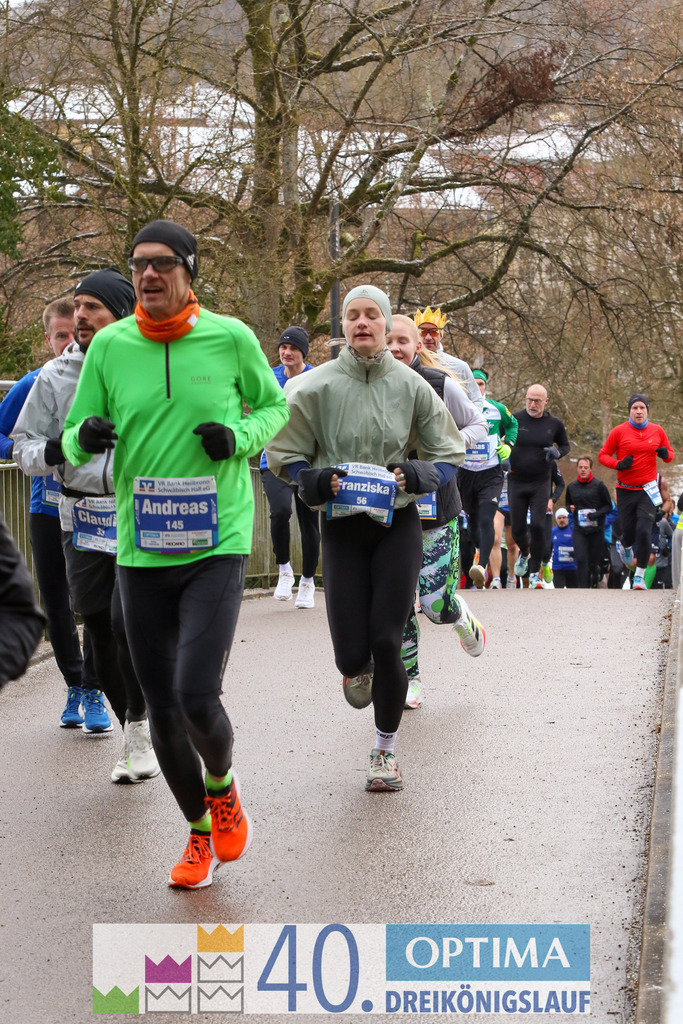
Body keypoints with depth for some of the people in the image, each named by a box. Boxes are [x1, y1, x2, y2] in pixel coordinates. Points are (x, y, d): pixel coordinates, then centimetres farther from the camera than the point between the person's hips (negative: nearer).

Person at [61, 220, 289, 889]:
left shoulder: (230, 337, -3)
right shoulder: (110, 345, 1)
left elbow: (274, 406, 13)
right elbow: (74, 438, 7)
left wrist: (239, 437, -8)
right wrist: (85, 436, -17)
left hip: (217, 546, -3)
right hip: (140, 552, 3)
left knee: (197, 697, -16)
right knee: (162, 711, 8)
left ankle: (222, 785, 18)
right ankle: (200, 833, 30)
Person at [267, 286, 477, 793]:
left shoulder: (411, 385, -2)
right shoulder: (317, 386, -5)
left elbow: (449, 455, 5)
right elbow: (284, 456, 2)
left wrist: (413, 476, -15)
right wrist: (319, 480, -17)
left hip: (397, 524, 0)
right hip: (341, 526, 0)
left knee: (386, 641, -4)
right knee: (351, 651, -2)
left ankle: (386, 748, 16)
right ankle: (358, 669, 39)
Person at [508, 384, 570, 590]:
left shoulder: (554, 424, 0)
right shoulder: (514, 419, -4)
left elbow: (565, 445, 16)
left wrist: (557, 452, -7)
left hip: (540, 483, 0)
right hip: (516, 482, 1)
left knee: (538, 526, -12)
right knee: (517, 528, 4)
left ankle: (535, 573, -1)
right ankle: (524, 553, 40)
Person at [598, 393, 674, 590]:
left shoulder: (657, 431, 3)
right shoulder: (619, 431, -3)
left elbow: (670, 455, 13)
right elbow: (603, 455, 2)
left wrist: (665, 454, -11)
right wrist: (618, 464, -16)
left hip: (648, 490, 0)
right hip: (625, 491, 0)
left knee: (644, 531, -14)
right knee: (628, 531, 7)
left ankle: (639, 575, -4)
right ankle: (626, 547, 47)